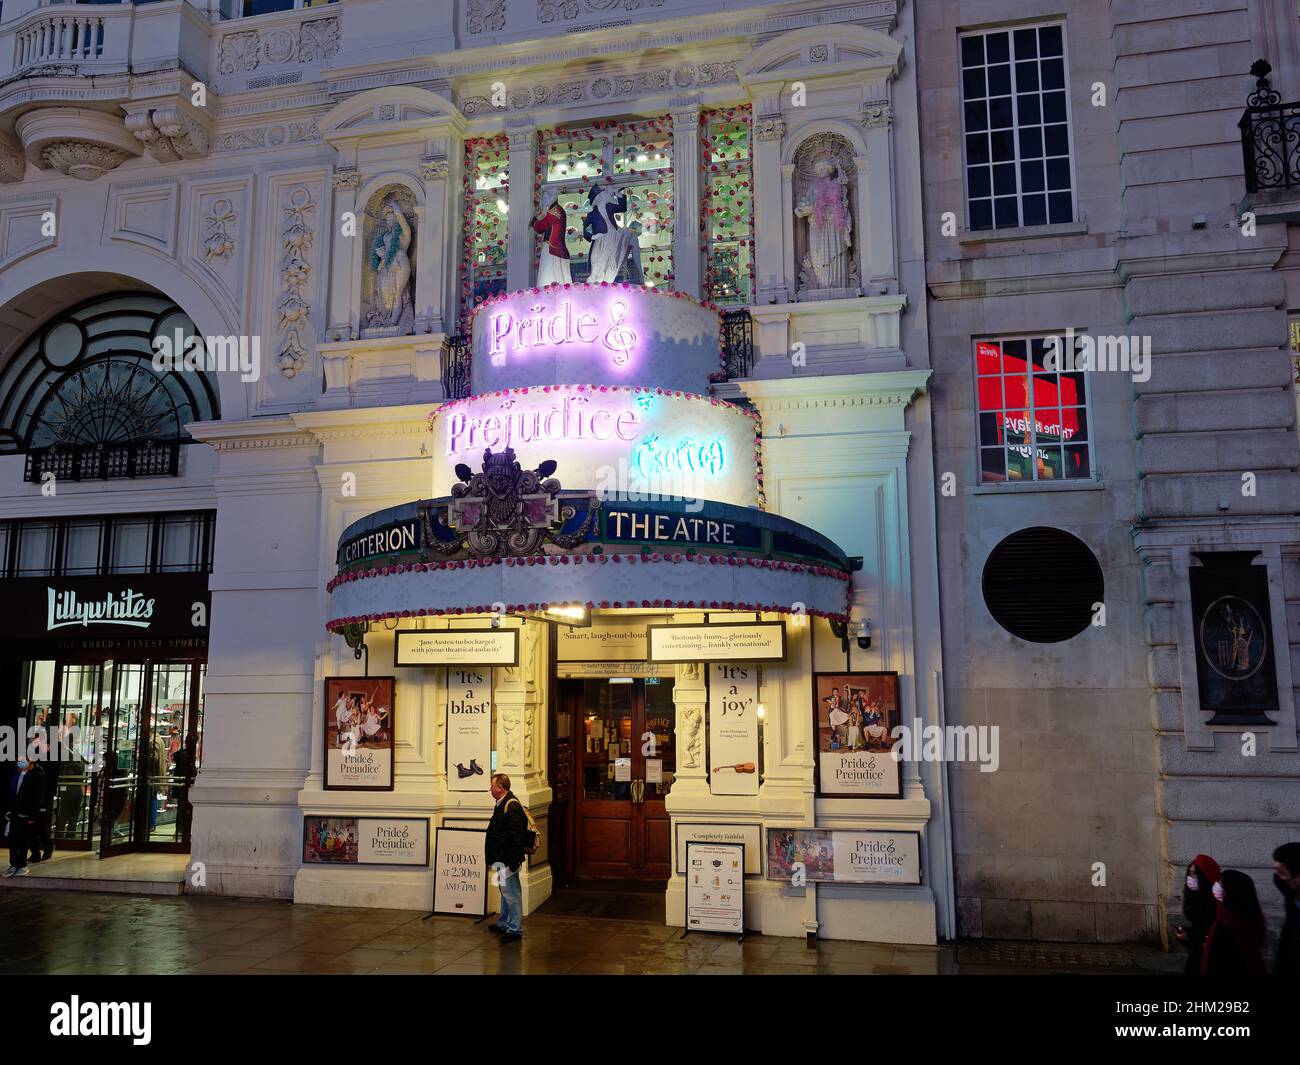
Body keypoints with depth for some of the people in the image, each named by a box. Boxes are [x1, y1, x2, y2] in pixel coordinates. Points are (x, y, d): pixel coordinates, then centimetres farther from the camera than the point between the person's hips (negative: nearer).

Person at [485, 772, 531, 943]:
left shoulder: (511, 806, -21)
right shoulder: (502, 804, 12)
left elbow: (516, 836, -25)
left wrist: (512, 861, -25)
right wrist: (492, 856, 22)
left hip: (508, 860, -11)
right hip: (501, 859, 11)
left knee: (511, 894, -3)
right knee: (506, 892, 21)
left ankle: (515, 930, 4)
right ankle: (503, 924, 34)